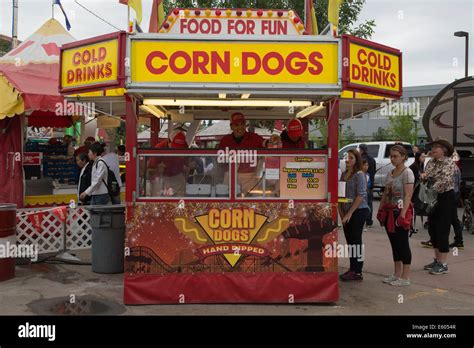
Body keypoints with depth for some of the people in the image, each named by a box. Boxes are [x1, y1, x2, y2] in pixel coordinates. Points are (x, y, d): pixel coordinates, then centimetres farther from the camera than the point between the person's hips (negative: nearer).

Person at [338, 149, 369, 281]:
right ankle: (352, 269, 21)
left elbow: (361, 196, -15)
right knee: (349, 241, 11)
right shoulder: (344, 174, 12)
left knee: (356, 240, -4)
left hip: (359, 211, -7)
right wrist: (341, 211, 5)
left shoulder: (359, 175, -10)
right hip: (347, 212, 7)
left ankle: (357, 272, 4)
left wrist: (350, 213, -15)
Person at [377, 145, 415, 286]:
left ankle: (405, 277, 6)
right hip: (389, 211, 8)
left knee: (403, 244, -2)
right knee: (394, 244, 12)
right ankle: (397, 275, 22)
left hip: (401, 211, -7)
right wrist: (380, 210, 11)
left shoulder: (407, 173, -9)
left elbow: (408, 196, -16)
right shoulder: (390, 174, 13)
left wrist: (402, 215, -23)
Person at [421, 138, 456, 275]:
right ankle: (437, 260, 25)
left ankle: (443, 264, 3)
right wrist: (423, 176, -15)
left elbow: (445, 180, -21)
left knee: (442, 230, -4)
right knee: (432, 229, 12)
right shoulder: (431, 162, 11)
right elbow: (425, 175, 7)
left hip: (445, 198, -7)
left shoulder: (449, 162, -10)